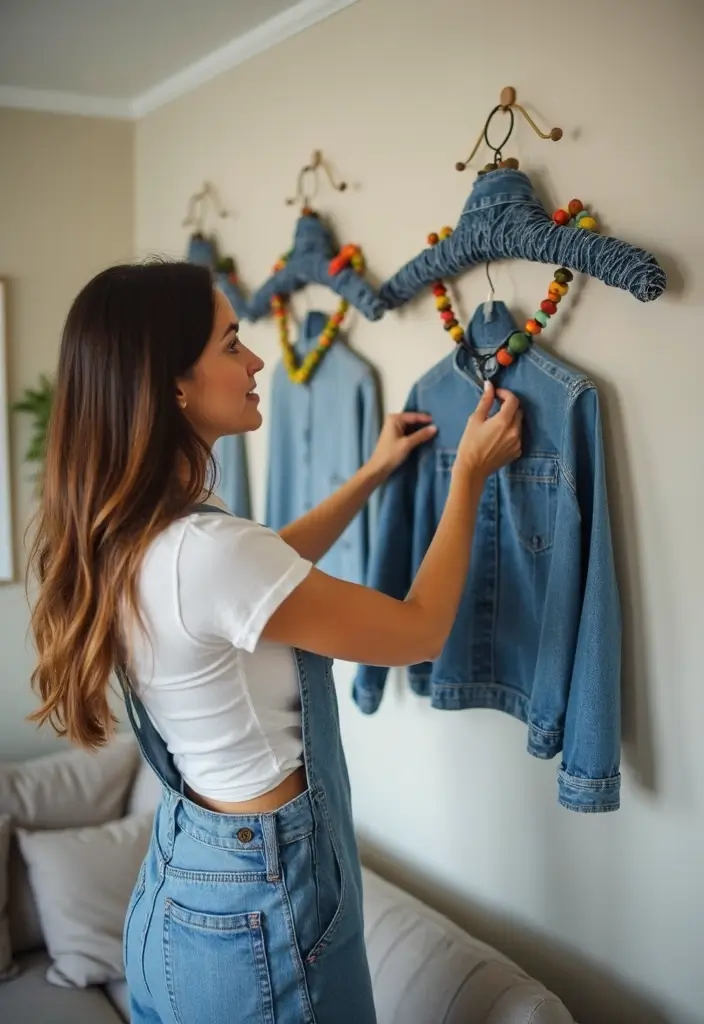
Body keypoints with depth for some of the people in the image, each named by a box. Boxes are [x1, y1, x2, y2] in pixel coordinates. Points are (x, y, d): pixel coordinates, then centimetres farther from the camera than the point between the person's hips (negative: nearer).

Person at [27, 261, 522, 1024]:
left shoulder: (121, 537, -3)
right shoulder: (203, 552, -31)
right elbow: (420, 632, -18)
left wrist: (373, 475, 19)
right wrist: (469, 474, -6)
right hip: (259, 901, -8)